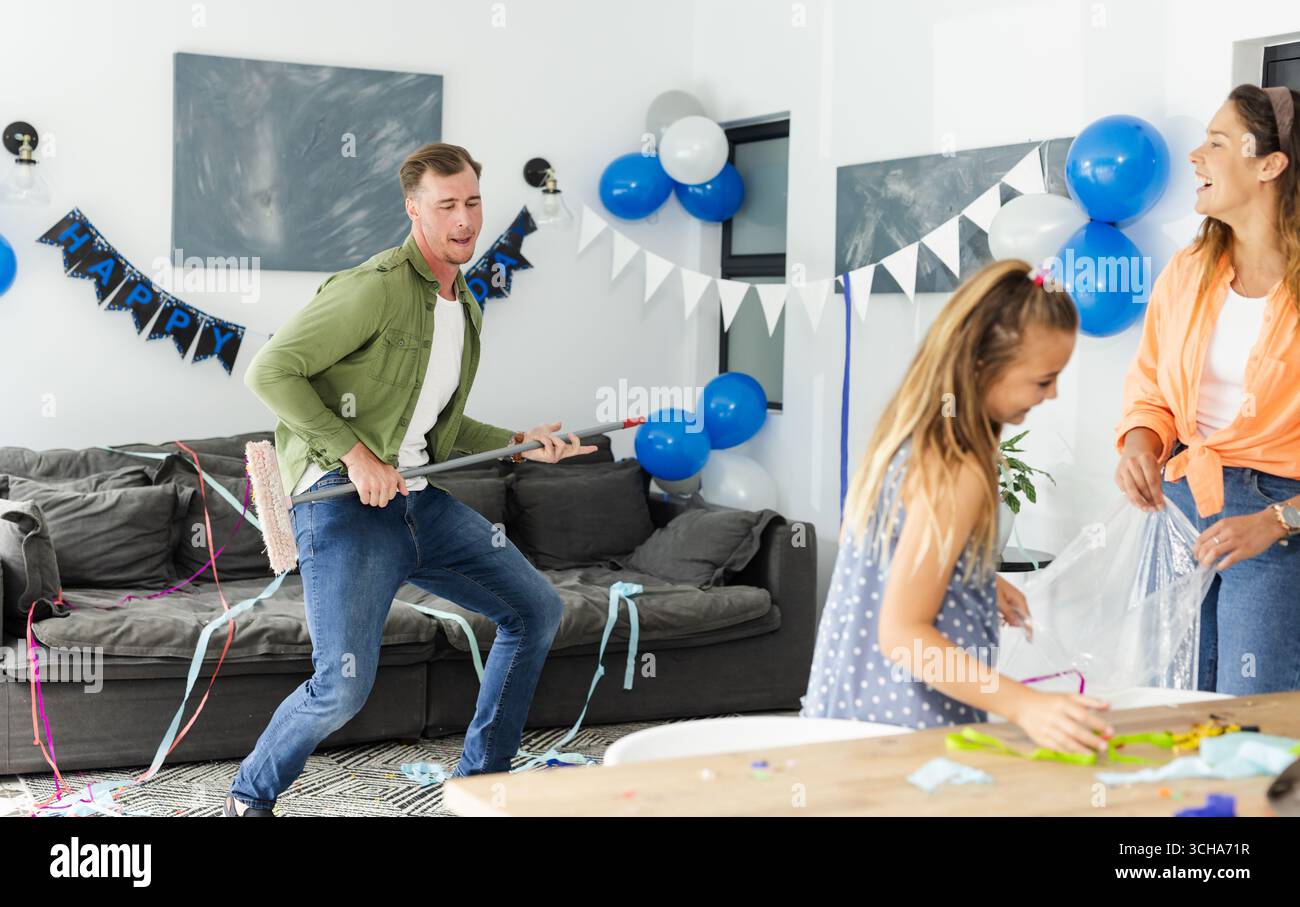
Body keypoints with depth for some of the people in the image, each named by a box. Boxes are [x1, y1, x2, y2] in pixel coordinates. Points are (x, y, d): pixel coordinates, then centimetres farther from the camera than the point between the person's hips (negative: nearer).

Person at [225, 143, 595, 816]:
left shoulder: (465, 308, 16)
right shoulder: (376, 288, -14)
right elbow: (269, 371, -17)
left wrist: (520, 445, 11)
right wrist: (354, 453, -20)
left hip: (421, 498, 9)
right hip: (343, 503, -9)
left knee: (537, 610, 11)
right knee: (343, 687, -18)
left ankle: (482, 775, 25)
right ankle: (251, 795, 12)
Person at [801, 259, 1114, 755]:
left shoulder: (911, 429, 4)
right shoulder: (956, 476, -24)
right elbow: (903, 632, -26)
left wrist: (985, 583, 21)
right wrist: (1026, 706, -33)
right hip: (910, 721, -9)